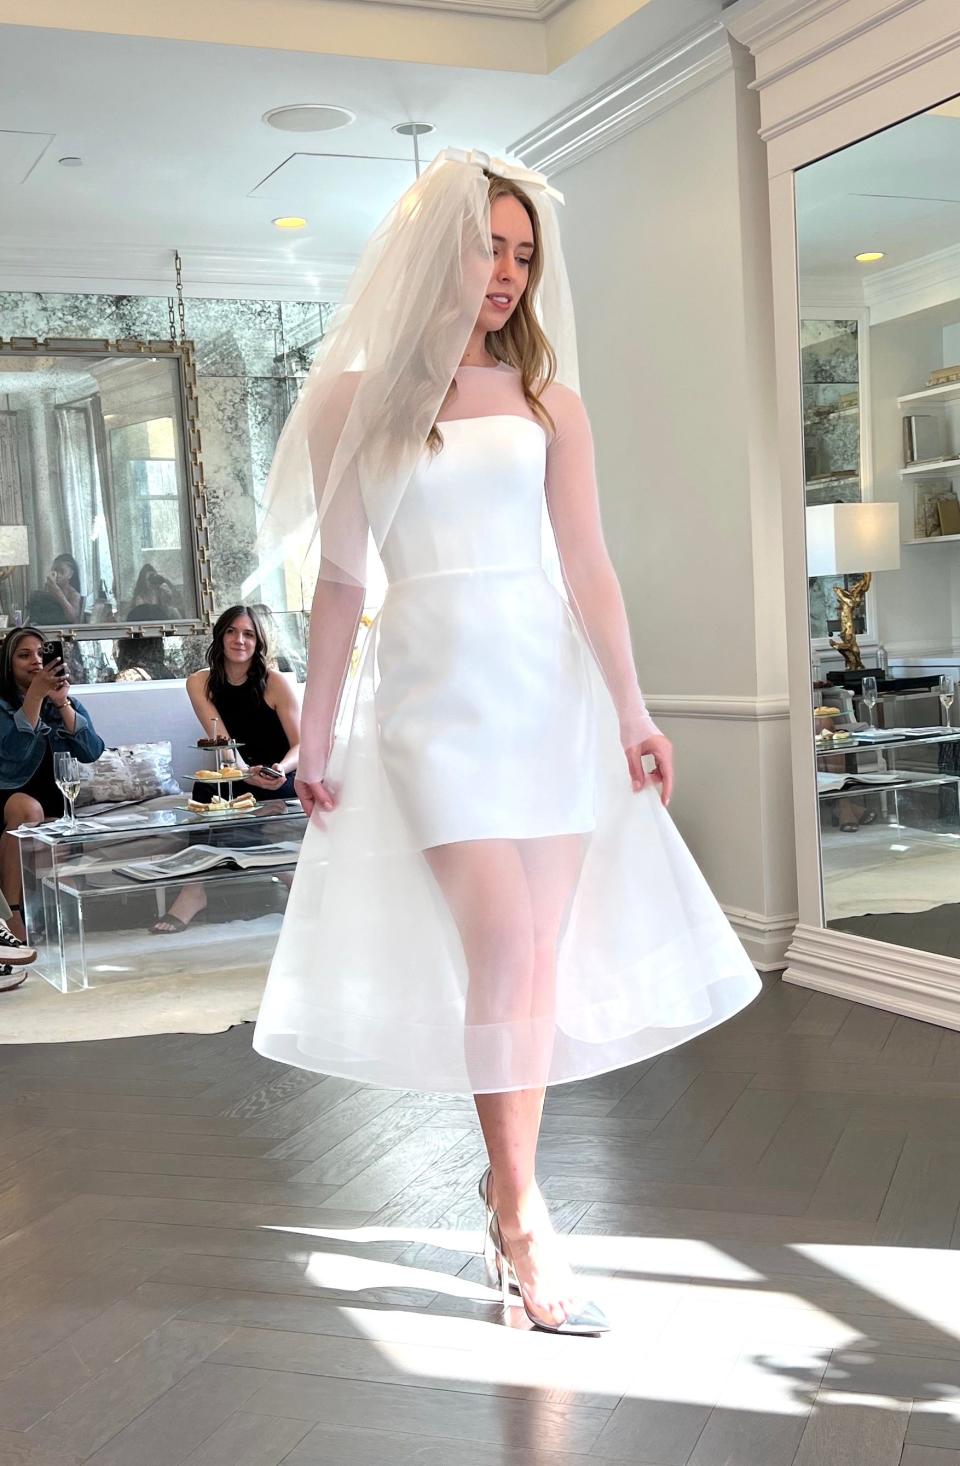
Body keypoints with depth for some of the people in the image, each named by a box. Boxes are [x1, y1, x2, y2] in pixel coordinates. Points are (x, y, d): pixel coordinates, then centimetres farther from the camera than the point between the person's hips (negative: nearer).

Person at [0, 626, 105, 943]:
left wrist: (62, 703, -13)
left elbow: (92, 753, -5)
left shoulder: (68, 702, 11)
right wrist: (35, 695, -22)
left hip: (57, 799, 4)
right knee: (27, 809, -35)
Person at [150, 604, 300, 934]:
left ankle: (195, 889, -30)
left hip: (281, 779, -3)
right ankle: (196, 886, -33)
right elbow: (221, 741, -12)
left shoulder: (274, 682, -7)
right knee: (205, 789, -31)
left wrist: (280, 770, -30)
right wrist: (249, 774, -32)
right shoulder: (200, 683, 0)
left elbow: (302, 744, -7)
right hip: (237, 781, 3)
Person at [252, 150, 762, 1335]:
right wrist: (317, 736, 3)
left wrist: (631, 711, -1)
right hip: (435, 692, -2)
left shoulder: (547, 399, 9)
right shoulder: (359, 401, 5)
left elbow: (588, 568, 5)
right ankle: (522, 1216, 3)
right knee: (502, 947, -10)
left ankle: (507, 1180, 21)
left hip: (549, 688, 3)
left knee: (541, 955, 4)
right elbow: (339, 581, 4)